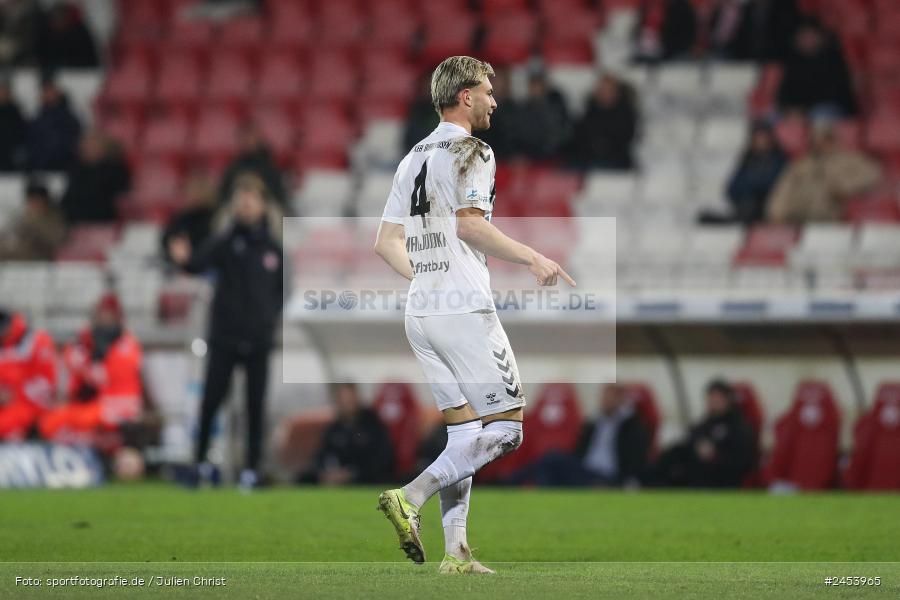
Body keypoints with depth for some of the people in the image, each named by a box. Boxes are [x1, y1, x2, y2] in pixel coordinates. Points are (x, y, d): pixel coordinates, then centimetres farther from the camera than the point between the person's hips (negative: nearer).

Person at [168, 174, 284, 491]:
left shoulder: (273, 249, 6)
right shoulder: (225, 242, -2)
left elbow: (281, 289, 17)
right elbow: (200, 262, -20)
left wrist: (272, 313, 1)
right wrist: (185, 259, -41)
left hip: (259, 339, 2)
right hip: (224, 337, -2)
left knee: (256, 404, 3)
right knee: (212, 398, -6)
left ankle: (252, 467, 10)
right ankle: (201, 459, 8)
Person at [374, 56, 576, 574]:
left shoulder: (414, 158, 19)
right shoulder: (471, 152, -6)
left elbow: (386, 243, 17)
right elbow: (469, 224, -20)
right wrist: (533, 258, -16)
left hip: (420, 314, 9)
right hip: (465, 311, -9)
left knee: (464, 432, 11)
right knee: (506, 428, -6)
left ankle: (456, 551, 2)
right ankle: (410, 498, -20)